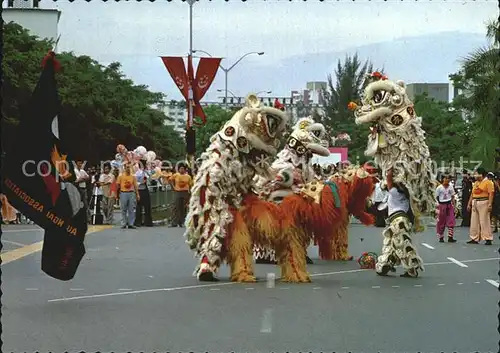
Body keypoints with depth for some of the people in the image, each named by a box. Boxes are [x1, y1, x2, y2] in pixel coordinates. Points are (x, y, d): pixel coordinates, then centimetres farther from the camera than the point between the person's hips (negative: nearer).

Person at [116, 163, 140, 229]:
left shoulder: (133, 177, 9)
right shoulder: (121, 176, 5)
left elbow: (135, 186, 8)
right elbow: (118, 185, 4)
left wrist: (137, 194, 0)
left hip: (131, 193, 1)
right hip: (123, 193, -1)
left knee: (131, 210, 0)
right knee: (123, 210, 1)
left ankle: (131, 224, 4)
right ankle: (123, 224, 6)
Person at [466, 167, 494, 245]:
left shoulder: (488, 182, -6)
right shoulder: (476, 183, 17)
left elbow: (491, 194, -13)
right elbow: (472, 194, 19)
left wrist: (490, 204, -20)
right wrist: (469, 204, 15)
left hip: (483, 203, -8)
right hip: (475, 203, 8)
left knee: (484, 221, -8)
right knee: (474, 222, 7)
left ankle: (488, 239, -4)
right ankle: (474, 238, 13)